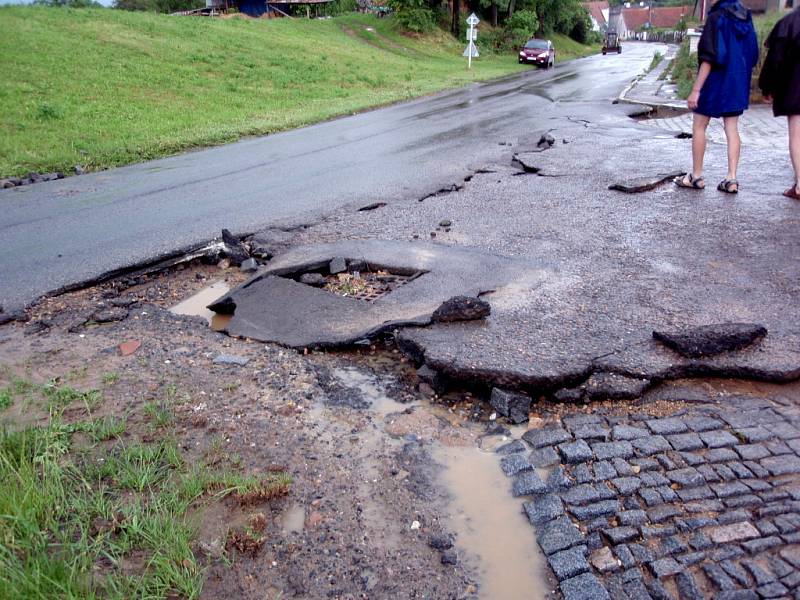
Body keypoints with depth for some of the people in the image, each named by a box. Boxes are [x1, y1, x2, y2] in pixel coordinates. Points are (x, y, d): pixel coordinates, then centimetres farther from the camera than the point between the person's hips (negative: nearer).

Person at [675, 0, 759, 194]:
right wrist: (741, 79, 21)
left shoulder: (716, 18, -14)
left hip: (716, 82, -7)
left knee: (699, 127, 5)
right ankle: (731, 179, 5)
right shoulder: (745, 17, 7)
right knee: (732, 129, 7)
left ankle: (696, 176, 9)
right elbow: (752, 55, 12)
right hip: (738, 83, 7)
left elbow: (709, 59, -19)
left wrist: (696, 90, -18)